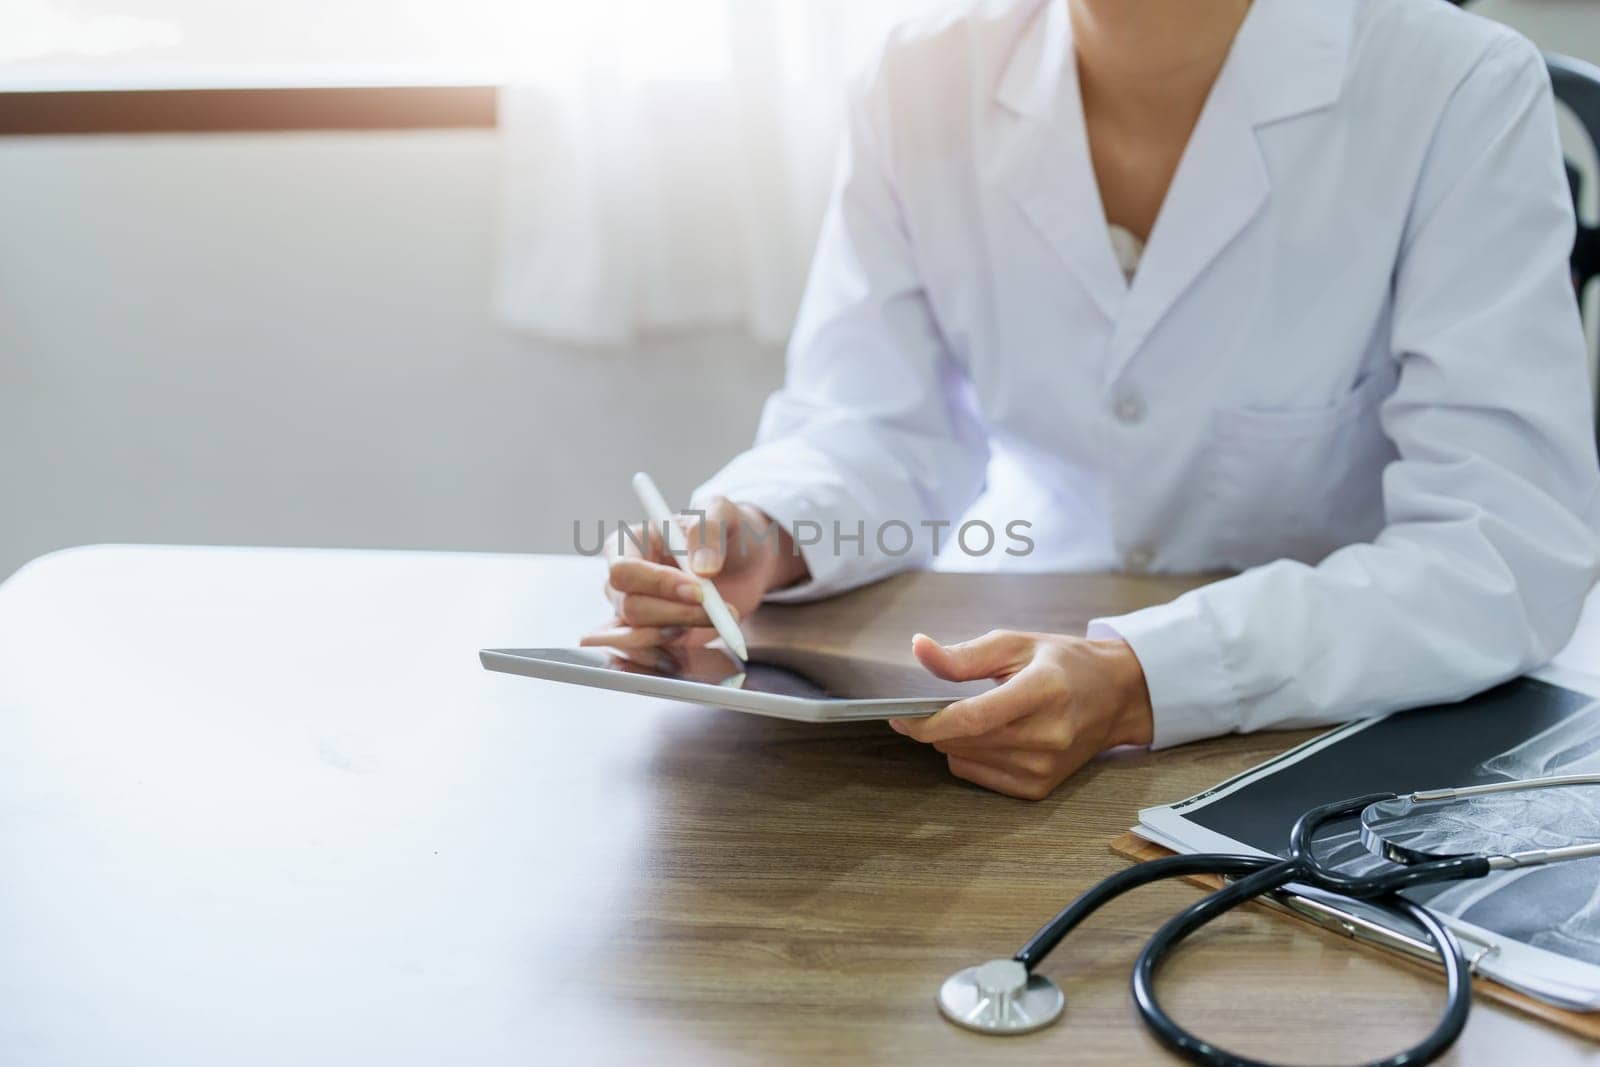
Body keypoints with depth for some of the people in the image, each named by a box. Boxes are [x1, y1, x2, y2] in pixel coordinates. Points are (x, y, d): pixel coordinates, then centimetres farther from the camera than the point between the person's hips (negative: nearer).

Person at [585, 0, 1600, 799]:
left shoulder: (1461, 94, -15)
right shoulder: (926, 88, -3)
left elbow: (1516, 548, -23)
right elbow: (873, 429, 1)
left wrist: (1143, 683, -36)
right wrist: (758, 537, -23)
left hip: (1361, 734, -3)